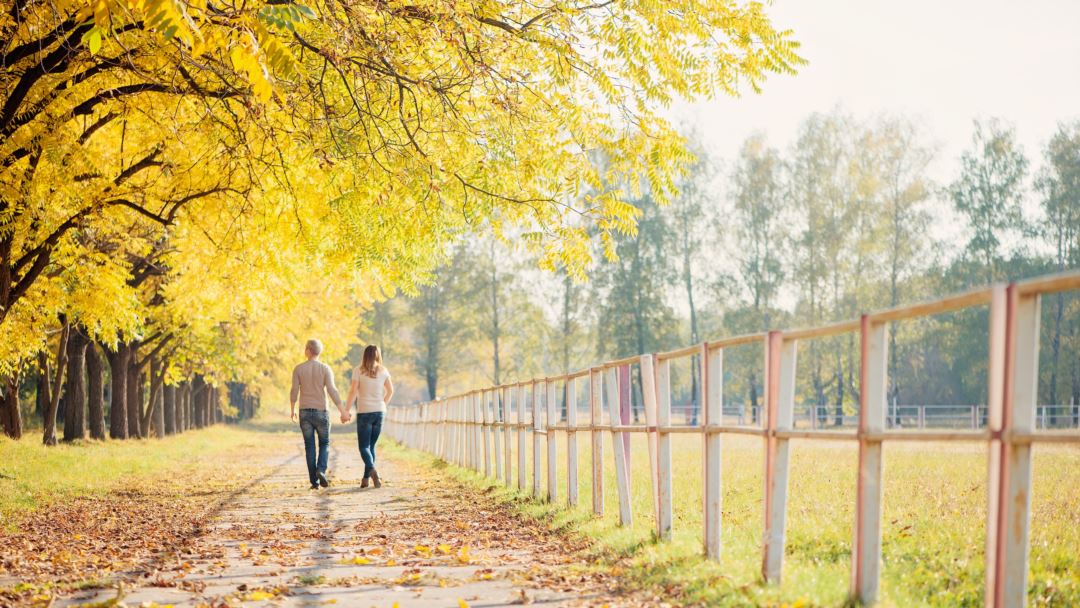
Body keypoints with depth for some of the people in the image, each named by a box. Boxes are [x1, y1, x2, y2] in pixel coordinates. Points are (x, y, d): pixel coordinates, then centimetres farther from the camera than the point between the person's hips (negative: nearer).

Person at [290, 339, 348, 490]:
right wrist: (342, 411, -13)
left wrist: (292, 410, 11)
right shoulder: (325, 368, -6)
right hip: (321, 412, -1)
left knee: (310, 447, 8)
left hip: (305, 412, 1)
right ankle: (321, 471, -10)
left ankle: (314, 481, 4)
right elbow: (332, 391, -15)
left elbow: (294, 391, -5)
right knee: (324, 444, 15)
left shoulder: (298, 369, -3)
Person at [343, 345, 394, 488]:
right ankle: (366, 478, 10)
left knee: (364, 447, -1)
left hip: (364, 412, -3)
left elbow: (353, 392, -10)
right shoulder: (383, 370, 6)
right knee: (371, 445, 13)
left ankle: (372, 470, -27)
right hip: (379, 411, 3)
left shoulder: (358, 370, -4)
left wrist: (346, 411, -8)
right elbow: (390, 391, 11)